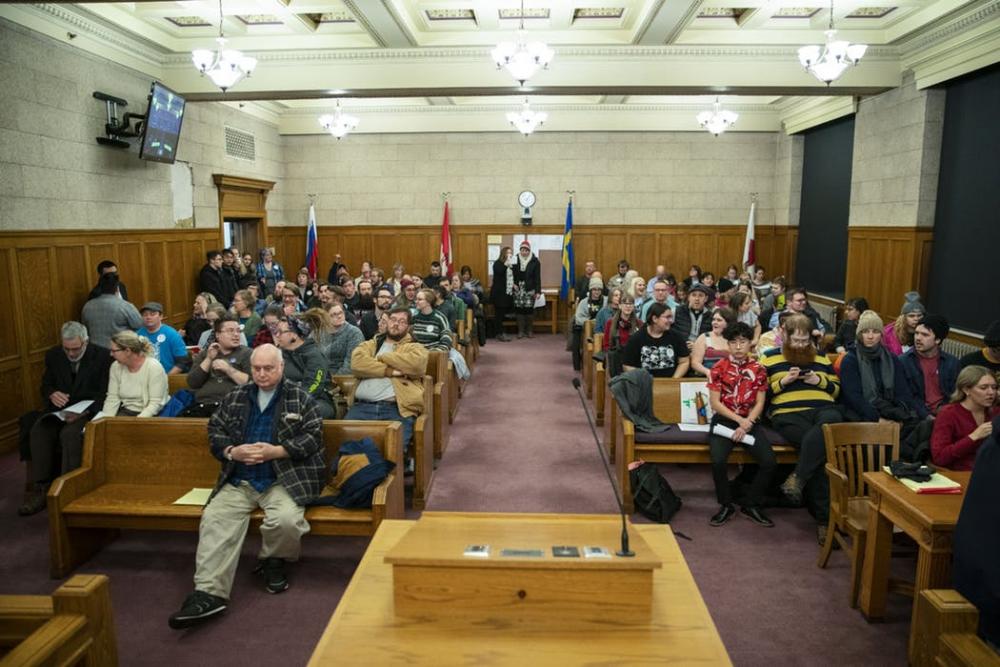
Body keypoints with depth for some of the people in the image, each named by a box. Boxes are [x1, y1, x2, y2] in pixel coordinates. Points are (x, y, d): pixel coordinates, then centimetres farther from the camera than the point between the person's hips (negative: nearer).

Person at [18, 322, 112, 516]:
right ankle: (41, 489, -18)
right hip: (59, 409, 5)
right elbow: (45, 385, 15)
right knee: (38, 431, -25)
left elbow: (105, 392, -9)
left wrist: (84, 412, -24)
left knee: (70, 434, -33)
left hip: (88, 410, -4)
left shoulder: (103, 356, -8)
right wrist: (52, 394, -11)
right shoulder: (53, 355, 7)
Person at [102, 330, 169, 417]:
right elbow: (112, 398, 4)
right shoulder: (116, 367, 2)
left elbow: (155, 403, -19)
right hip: (126, 412, 5)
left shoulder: (154, 368, -16)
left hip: (150, 415, -5)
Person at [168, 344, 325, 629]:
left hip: (284, 478, -3)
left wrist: (275, 451, -14)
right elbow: (215, 431, 15)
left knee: (286, 519, -31)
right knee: (214, 519, -24)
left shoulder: (300, 398, 5)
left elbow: (313, 436, -2)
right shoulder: (235, 398, 17)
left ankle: (273, 561, 2)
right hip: (239, 481, 3)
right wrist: (232, 451, -6)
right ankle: (209, 592, -24)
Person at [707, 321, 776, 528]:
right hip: (724, 420, -2)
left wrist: (746, 425, -12)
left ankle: (751, 505, 5)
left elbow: (759, 403, 3)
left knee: (769, 463, -19)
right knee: (718, 461, -28)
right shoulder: (718, 368, 0)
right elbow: (714, 403, -4)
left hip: (750, 421, 2)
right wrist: (739, 420, -14)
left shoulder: (759, 369, 5)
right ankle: (726, 505, -2)